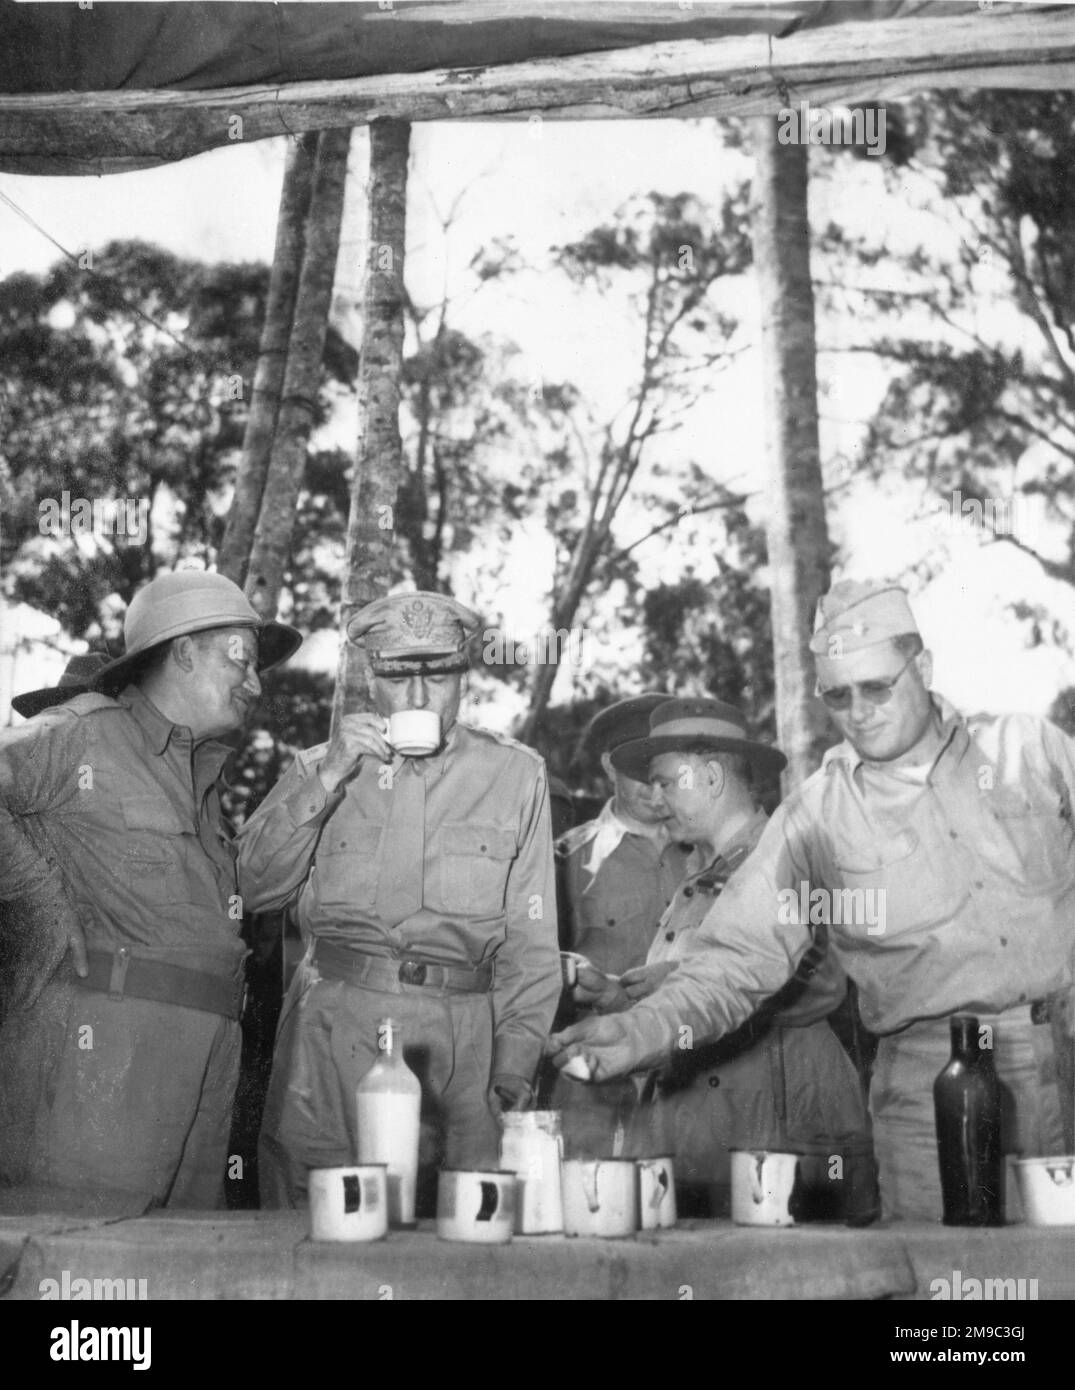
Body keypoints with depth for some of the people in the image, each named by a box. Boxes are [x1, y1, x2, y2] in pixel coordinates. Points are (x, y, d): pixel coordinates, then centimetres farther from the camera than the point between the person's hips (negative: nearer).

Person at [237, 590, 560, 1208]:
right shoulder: (325, 767, 12)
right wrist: (328, 777, -8)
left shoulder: (516, 775, 8)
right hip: (333, 1024, 1)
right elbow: (256, 887, 0)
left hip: (459, 1036, 0)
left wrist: (514, 1069, -2)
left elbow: (531, 942, 6)